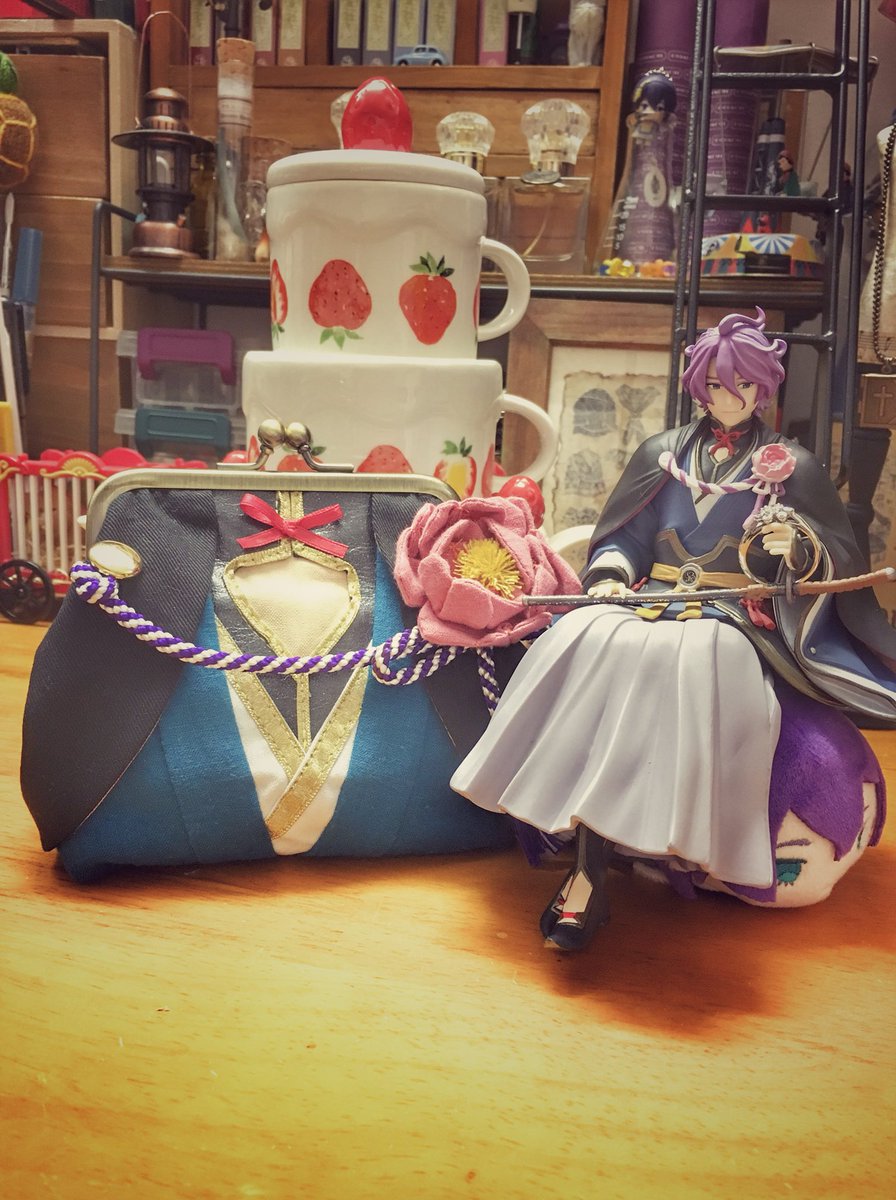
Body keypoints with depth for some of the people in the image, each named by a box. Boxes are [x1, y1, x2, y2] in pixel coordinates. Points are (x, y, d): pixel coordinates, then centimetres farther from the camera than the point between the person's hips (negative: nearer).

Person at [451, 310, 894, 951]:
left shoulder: (793, 467, 12)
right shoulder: (664, 453, 19)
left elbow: (837, 565, 10)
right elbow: (621, 537, 18)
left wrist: (797, 549, -13)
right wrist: (611, 576, -4)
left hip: (733, 620, -2)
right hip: (651, 602, 3)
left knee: (690, 661, -38)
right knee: (590, 642, -33)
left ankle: (589, 874, -37)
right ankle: (589, 869, -34)